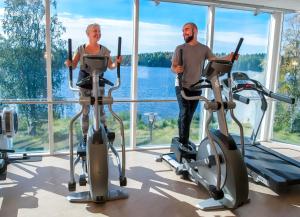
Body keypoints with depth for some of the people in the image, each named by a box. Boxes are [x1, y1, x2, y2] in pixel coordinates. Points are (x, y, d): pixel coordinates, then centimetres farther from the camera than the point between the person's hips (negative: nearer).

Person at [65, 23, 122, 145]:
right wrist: (68, 64, -21)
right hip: (83, 83, 0)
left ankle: (104, 130, 28)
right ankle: (85, 137, 17)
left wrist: (117, 62, -21)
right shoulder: (81, 49, 2)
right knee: (84, 111, 5)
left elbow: (111, 66, 0)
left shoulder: (104, 50, 2)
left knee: (100, 109, 2)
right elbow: (74, 65, 1)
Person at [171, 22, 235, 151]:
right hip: (182, 86, -3)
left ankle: (182, 140, 24)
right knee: (185, 113, -13)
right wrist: (176, 70, -30)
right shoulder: (180, 48, 0)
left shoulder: (204, 49, 7)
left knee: (188, 115, 11)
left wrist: (228, 58, -19)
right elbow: (173, 67, -6)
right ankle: (184, 143, -6)